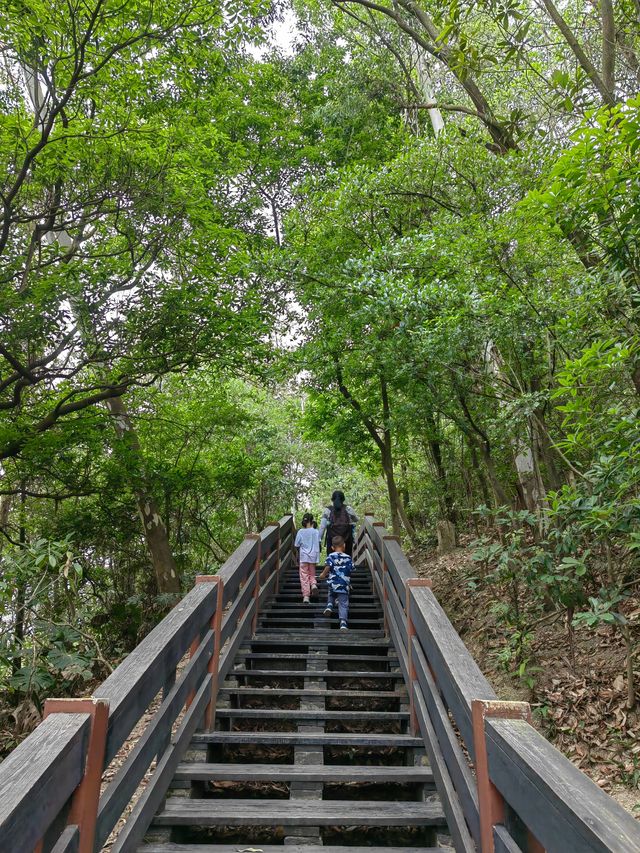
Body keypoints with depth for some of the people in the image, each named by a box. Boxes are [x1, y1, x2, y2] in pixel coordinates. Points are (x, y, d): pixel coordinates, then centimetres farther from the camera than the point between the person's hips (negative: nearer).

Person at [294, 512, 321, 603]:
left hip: (303, 556, -1)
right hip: (313, 556, 1)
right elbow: (319, 544, 1)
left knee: (304, 576, 5)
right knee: (312, 574, 18)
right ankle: (314, 584, -11)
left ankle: (306, 596, 2)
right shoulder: (316, 531, -3)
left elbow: (296, 546, -1)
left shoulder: (300, 532, -6)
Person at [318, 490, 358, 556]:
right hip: (347, 540, 0)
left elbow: (322, 527, 0)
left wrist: (319, 541, 1)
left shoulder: (327, 510, 2)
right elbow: (356, 520, 18)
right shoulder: (348, 509, 4)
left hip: (332, 541, 0)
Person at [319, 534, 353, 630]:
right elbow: (350, 570, 8)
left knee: (331, 595, 30)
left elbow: (328, 566, -16)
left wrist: (323, 574, 2)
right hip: (344, 586, 0)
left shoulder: (331, 556, -3)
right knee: (343, 604, 1)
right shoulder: (348, 558, 3)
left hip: (333, 584, 0)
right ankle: (343, 622, -15)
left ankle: (329, 605, 4)